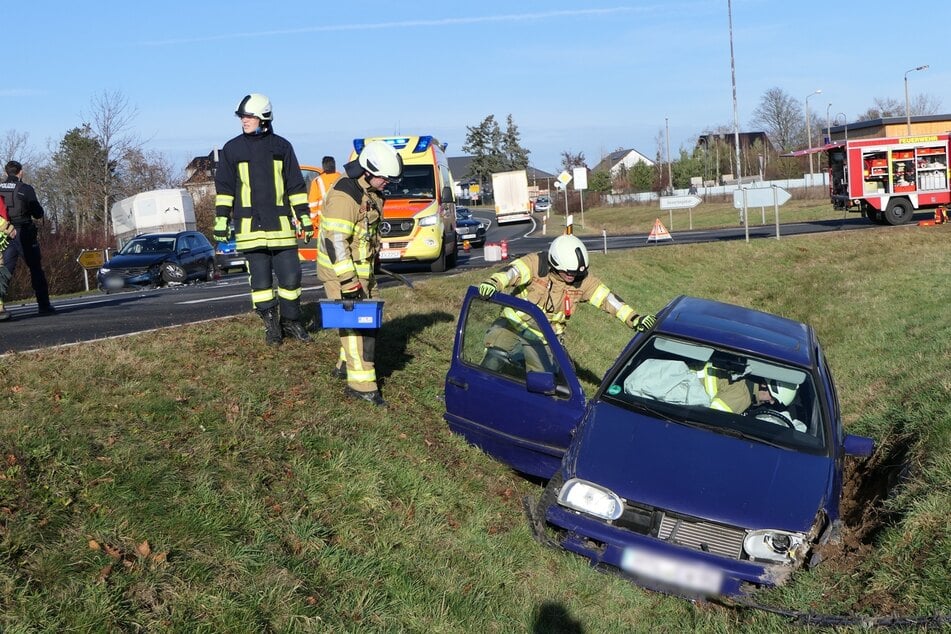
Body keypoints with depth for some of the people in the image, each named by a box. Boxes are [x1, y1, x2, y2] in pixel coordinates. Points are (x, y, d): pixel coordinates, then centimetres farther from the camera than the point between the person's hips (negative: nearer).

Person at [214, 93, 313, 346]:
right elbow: (224, 187, 8)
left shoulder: (282, 146, 7)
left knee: (290, 275, 1)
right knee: (260, 278, 2)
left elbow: (296, 185, 10)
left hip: (281, 224, 0)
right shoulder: (232, 149, 7)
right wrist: (221, 220, 2)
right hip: (250, 225, 0)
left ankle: (290, 321, 18)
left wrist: (304, 217, 6)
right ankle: (271, 325, 13)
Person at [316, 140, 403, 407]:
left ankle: (346, 365, 35)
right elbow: (335, 241, -27)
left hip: (361, 270, 10)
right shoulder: (344, 196, -22)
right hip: (341, 272, -10)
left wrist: (372, 266, 26)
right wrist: (349, 282, -28)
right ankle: (361, 384, -10)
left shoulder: (370, 193, 10)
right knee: (357, 323, -11)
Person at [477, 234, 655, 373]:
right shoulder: (537, 264, -19)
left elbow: (607, 298, -12)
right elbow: (512, 271, -34)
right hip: (513, 324, -2)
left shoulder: (582, 281, -9)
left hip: (544, 338, 3)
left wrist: (634, 318, -22)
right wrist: (493, 282, -56)